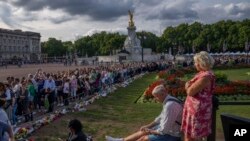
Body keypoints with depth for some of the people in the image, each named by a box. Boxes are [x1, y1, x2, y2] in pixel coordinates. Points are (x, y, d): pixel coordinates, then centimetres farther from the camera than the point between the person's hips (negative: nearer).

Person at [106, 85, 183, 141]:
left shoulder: (169, 105, -31)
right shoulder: (169, 101, 3)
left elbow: (164, 130, -28)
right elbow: (161, 118, 15)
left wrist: (151, 131, -11)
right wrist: (148, 126, 9)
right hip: (167, 128, 9)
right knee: (142, 132, 10)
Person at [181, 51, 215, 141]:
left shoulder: (205, 76, -23)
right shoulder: (203, 73, 10)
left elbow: (190, 91, -23)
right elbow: (191, 89, 15)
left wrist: (188, 86, -3)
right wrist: (189, 85, -5)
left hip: (198, 110, -10)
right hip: (194, 108, 10)